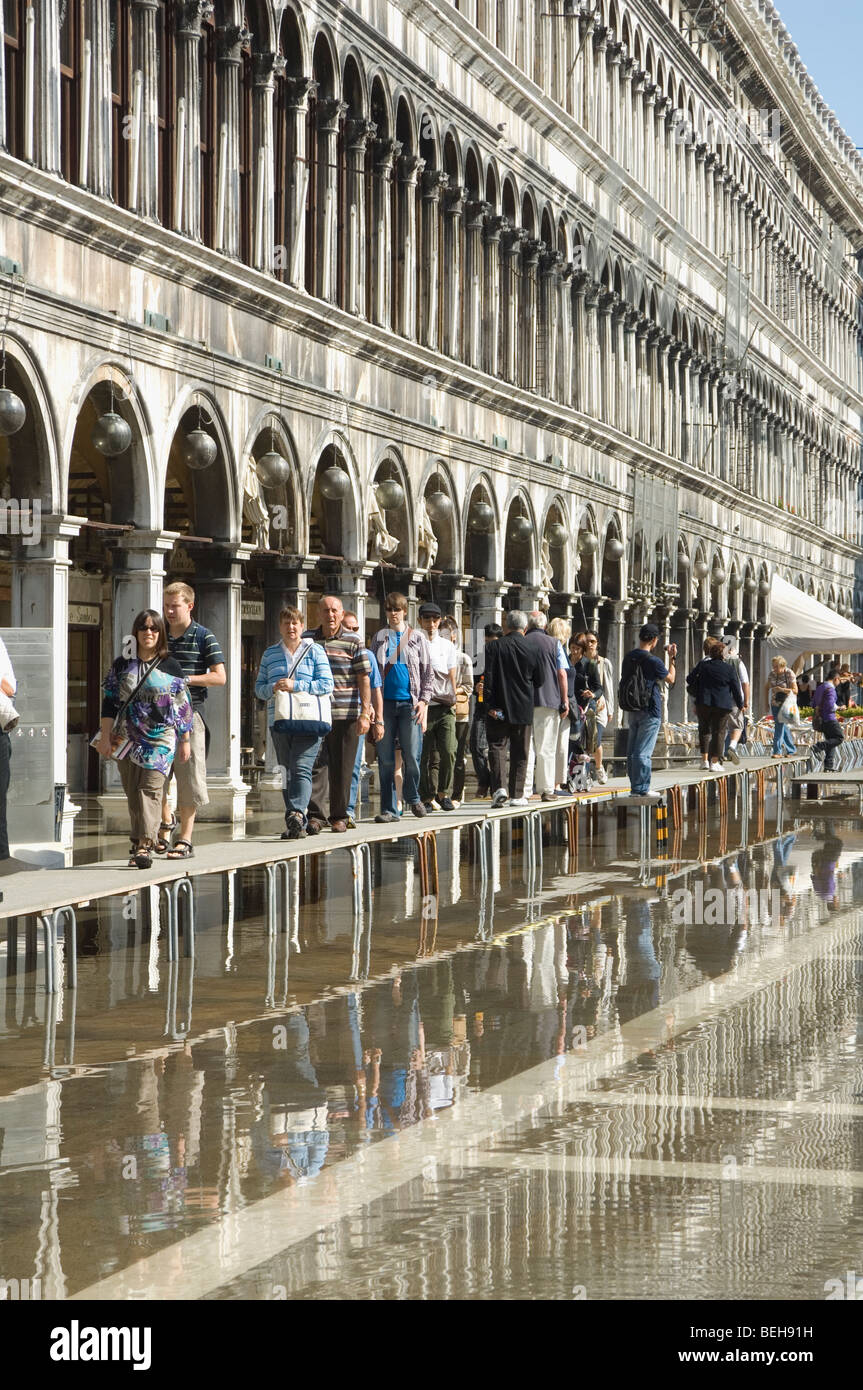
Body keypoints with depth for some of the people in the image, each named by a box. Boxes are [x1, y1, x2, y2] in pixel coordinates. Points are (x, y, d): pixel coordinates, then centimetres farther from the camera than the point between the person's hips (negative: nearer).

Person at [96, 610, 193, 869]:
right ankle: (139, 845, 13)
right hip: (128, 739, 3)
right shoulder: (122, 665, 8)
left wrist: (185, 740, 6)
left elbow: (183, 705, 6)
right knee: (133, 793, 5)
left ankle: (144, 845, -21)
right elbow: (109, 702, 8)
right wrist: (106, 737, 2)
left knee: (151, 790, -14)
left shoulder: (170, 666, 3)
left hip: (161, 738, -3)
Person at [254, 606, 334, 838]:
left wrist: (295, 686, -12)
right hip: (279, 721, 4)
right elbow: (259, 687, 14)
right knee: (286, 772, 6)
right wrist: (273, 688, -9)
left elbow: (326, 685, -3)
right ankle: (296, 824, 11)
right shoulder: (270, 654, 15)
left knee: (301, 768, -18)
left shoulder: (314, 651, 4)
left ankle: (297, 813, -29)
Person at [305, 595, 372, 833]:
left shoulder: (353, 641, 1)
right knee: (315, 765, -8)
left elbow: (364, 679, 0)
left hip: (346, 714, -1)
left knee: (342, 769, 4)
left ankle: (339, 816, 15)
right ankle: (315, 816, -10)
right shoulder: (307, 640, 9)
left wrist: (365, 713, -8)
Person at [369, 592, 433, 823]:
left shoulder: (417, 637, 8)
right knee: (385, 759, -1)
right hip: (385, 702, 1)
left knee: (412, 756, -5)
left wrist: (424, 700, -4)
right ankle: (389, 808, 4)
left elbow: (428, 672, 8)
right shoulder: (379, 638, 12)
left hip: (410, 702, -1)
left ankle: (413, 797, 19)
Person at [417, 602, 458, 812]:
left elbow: (451, 676, 17)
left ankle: (444, 793, 4)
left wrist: (453, 700, 8)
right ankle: (426, 797, 9)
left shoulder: (447, 646, 13)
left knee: (448, 751, -11)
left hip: (444, 708, 2)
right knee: (423, 754, -1)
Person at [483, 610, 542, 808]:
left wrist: (490, 705, -6)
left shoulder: (493, 648, -5)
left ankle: (498, 787, -13)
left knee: (496, 747, 5)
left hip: (499, 710, -1)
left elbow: (488, 679, -9)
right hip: (524, 710, 1)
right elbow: (538, 682, 8)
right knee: (519, 754, 8)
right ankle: (516, 794, 8)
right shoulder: (532, 651, -2)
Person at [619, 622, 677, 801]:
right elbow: (671, 679, -2)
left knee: (632, 750, 11)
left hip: (632, 709, 7)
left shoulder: (629, 657, 5)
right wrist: (672, 659, 9)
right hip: (650, 709, -7)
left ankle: (635, 786, 18)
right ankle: (641, 788, -5)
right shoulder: (653, 660, -15)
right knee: (644, 751, -6)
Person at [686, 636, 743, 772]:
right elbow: (736, 688, 0)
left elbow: (690, 679, 9)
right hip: (722, 705, -2)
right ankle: (714, 762, -1)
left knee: (704, 730, 16)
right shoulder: (729, 668, -4)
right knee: (718, 732, 3)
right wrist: (740, 704, 13)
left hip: (703, 703, 2)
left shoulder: (703, 665, 1)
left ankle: (704, 759, 11)